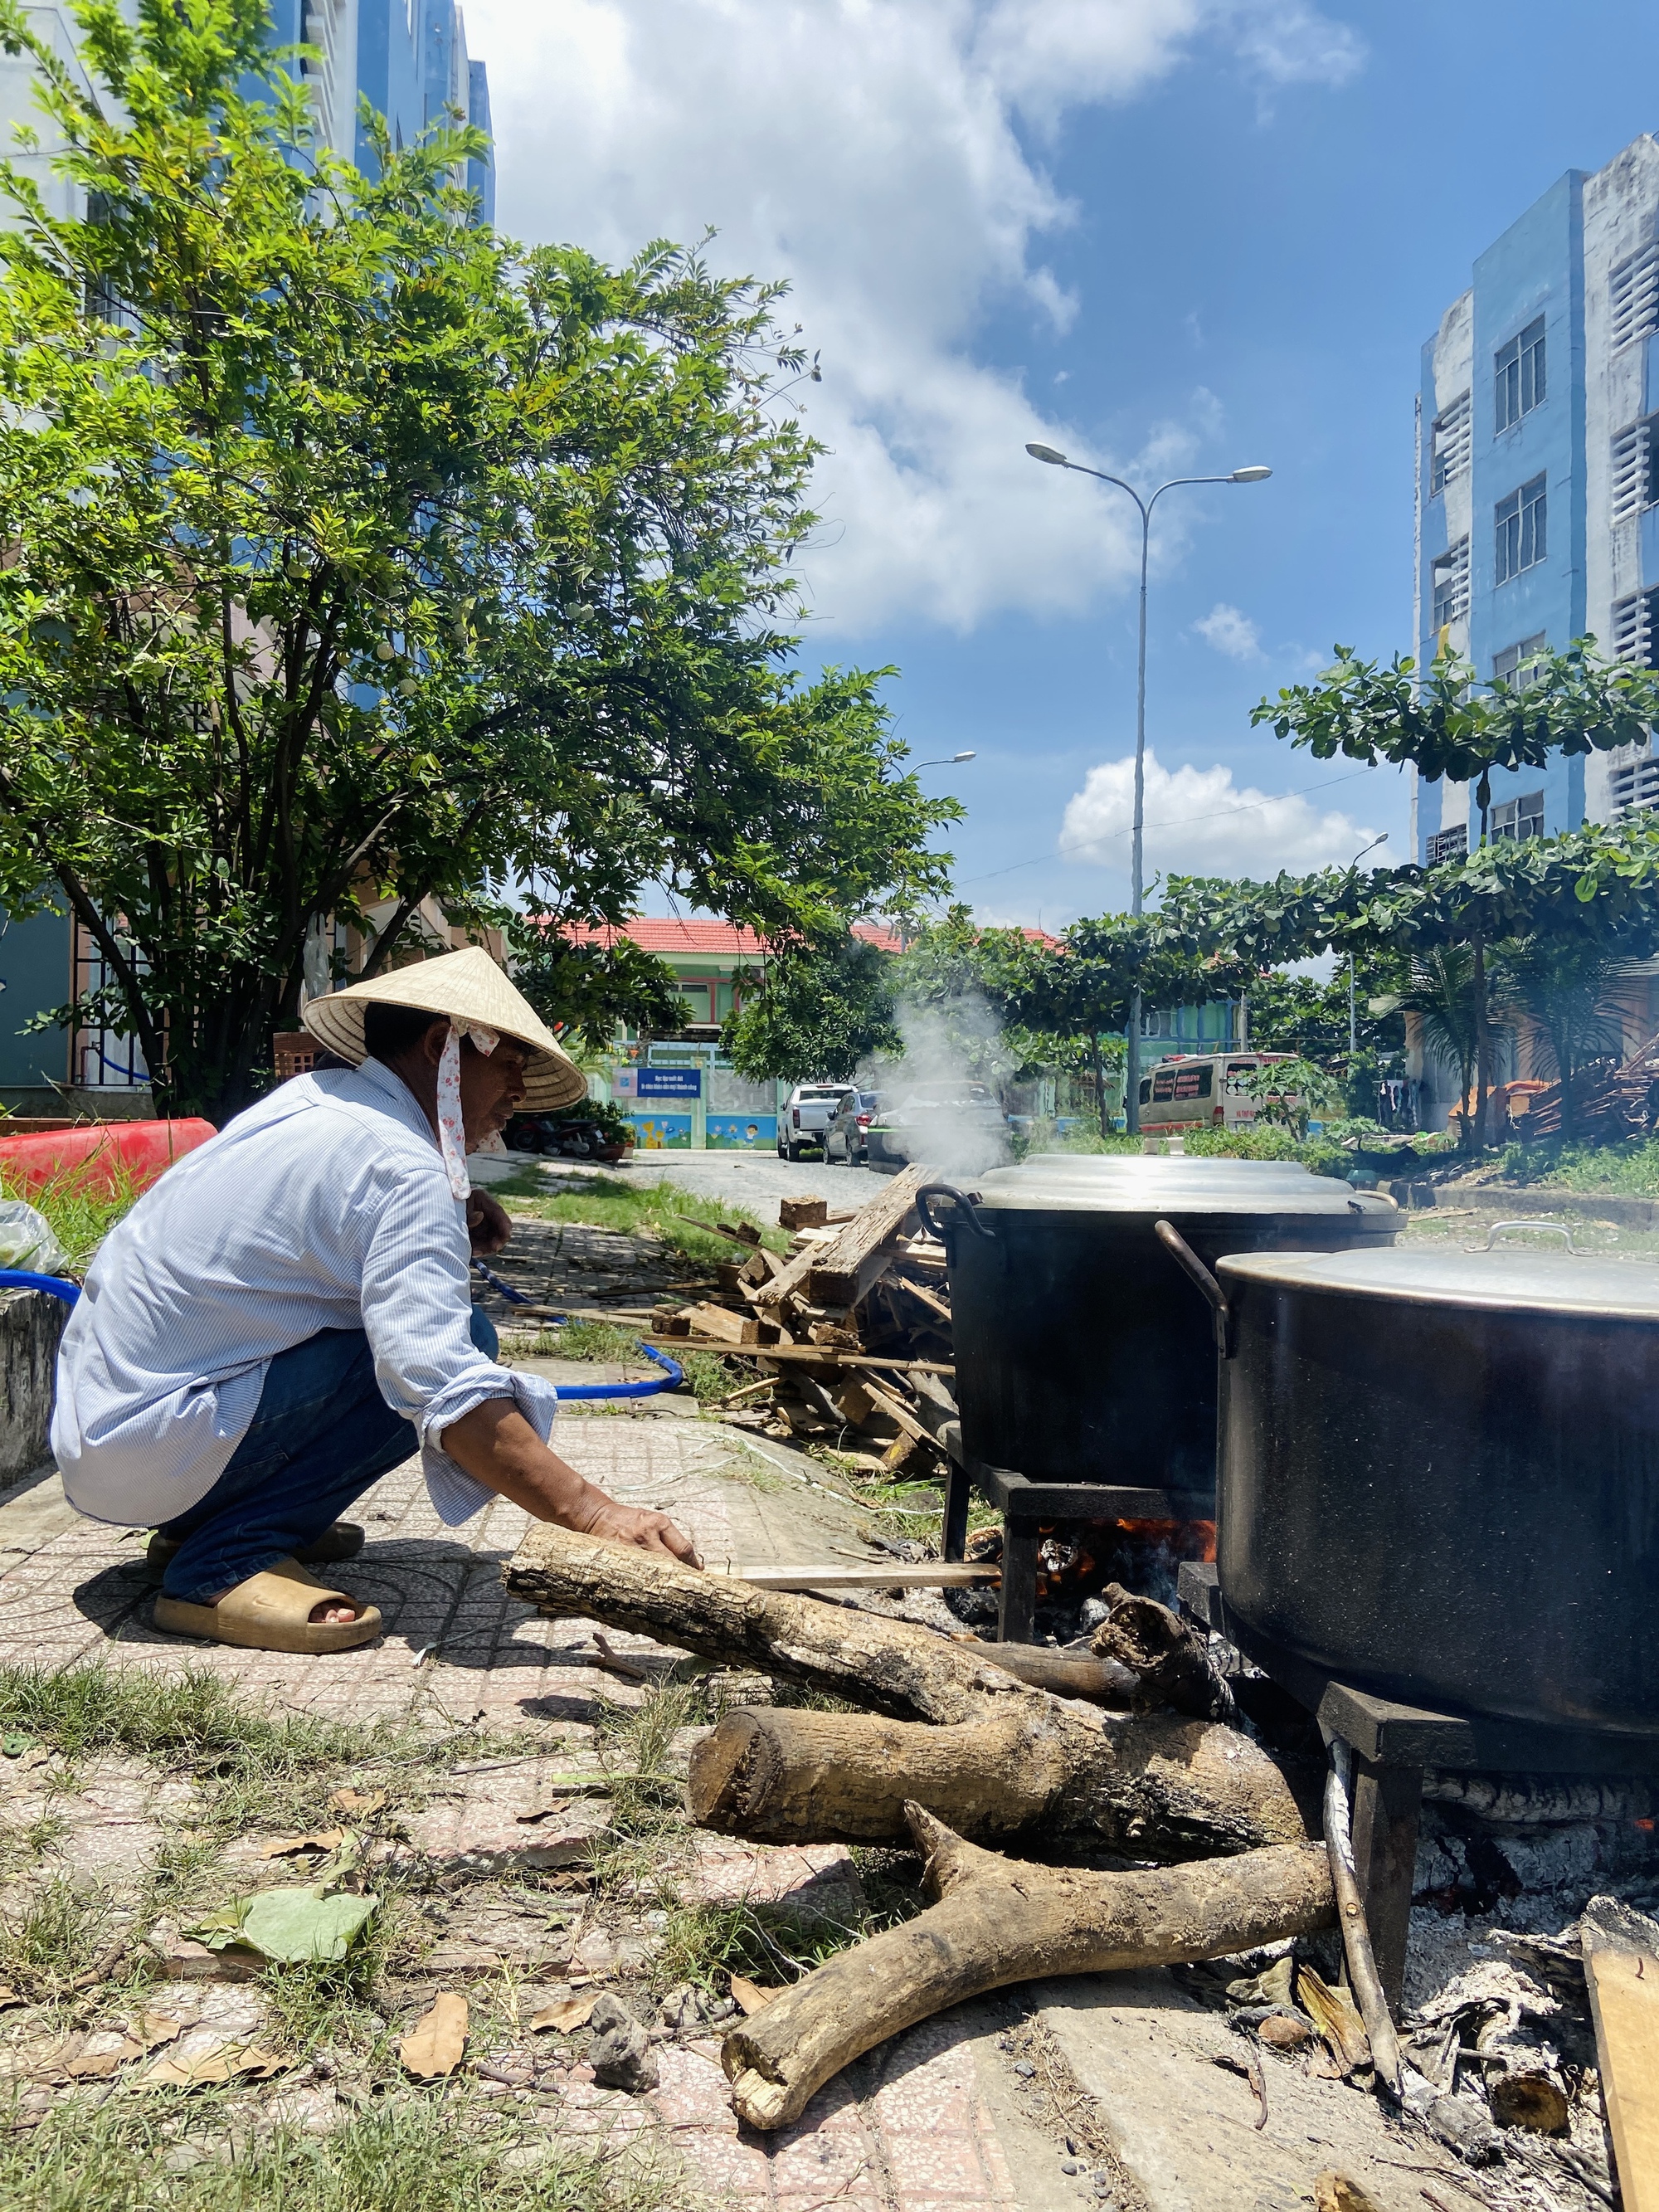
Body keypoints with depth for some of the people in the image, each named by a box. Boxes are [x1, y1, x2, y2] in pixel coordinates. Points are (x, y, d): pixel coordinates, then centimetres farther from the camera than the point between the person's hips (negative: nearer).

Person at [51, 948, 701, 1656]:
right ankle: (227, 1562, -12)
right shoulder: (405, 1174, -19)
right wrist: (596, 1516, -33)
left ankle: (201, 1518, 13)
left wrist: (446, 1230, 5)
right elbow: (444, 1389, -31)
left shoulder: (312, 1096, 7)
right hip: (146, 1452, -9)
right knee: (459, 1341, -16)